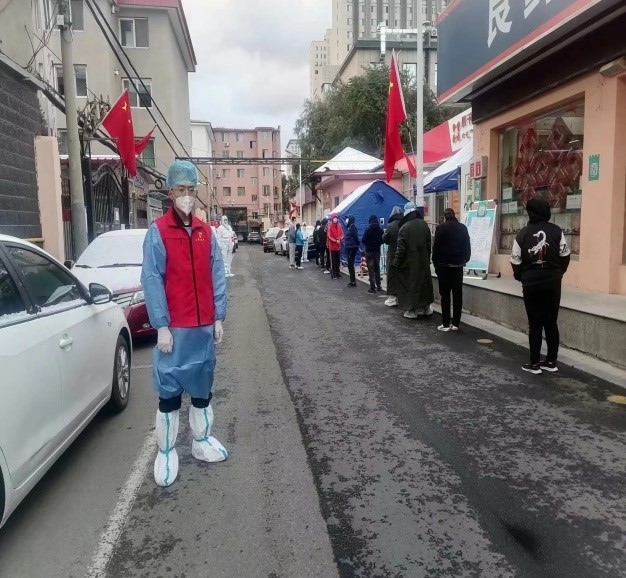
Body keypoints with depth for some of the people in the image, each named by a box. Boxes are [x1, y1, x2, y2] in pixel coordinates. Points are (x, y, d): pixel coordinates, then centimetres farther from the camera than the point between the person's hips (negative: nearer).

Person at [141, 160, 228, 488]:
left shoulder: (206, 232, 7)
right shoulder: (157, 232, -6)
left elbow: (217, 277, 8)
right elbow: (152, 281, -10)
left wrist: (219, 317, 3)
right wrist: (161, 326, -14)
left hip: (204, 326, 5)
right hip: (174, 327, -4)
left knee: (202, 386, 15)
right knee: (170, 389, 4)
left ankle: (201, 441, 30)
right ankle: (166, 452, 18)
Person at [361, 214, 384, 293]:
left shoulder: (368, 229, -12)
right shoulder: (380, 229, -1)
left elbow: (363, 241, -9)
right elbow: (382, 240, 4)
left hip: (369, 251, -4)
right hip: (377, 250, 4)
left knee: (371, 269, 0)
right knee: (377, 268, 16)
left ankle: (372, 287, -2)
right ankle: (378, 286, 18)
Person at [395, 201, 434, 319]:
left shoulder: (405, 227, -15)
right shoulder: (424, 225, 1)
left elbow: (401, 248, -14)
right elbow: (429, 244, 8)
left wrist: (398, 262, -5)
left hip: (409, 262, -5)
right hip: (423, 261, 5)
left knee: (410, 284, 4)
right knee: (424, 282, 15)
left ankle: (412, 310, 6)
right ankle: (425, 307, 24)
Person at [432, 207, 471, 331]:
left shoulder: (441, 228, -6)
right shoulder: (463, 227, 5)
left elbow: (436, 247, -7)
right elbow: (467, 246, 7)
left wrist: (435, 263, 1)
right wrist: (464, 260, 16)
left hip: (444, 265, -3)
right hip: (458, 265, 3)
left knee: (445, 294, 1)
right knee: (457, 294, 6)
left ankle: (445, 324, 1)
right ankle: (456, 323, 8)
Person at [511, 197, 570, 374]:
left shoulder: (523, 234, -4)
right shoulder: (556, 231, -2)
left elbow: (516, 262, -2)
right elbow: (565, 256, 1)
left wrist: (521, 278, 17)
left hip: (531, 284, -1)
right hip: (553, 283, 2)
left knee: (535, 323, 4)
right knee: (551, 322, 11)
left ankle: (534, 363, 8)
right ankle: (551, 361, 16)